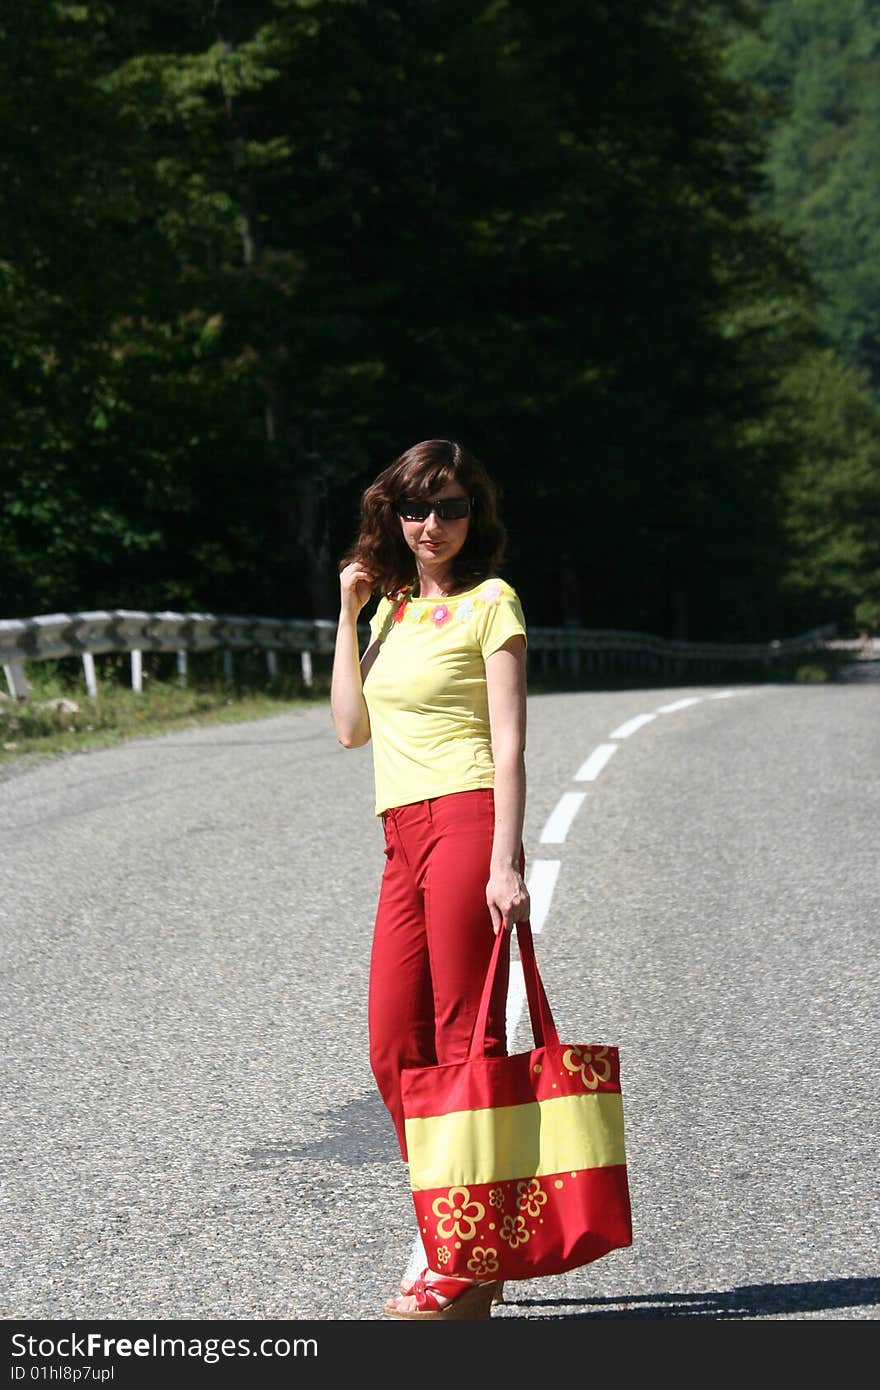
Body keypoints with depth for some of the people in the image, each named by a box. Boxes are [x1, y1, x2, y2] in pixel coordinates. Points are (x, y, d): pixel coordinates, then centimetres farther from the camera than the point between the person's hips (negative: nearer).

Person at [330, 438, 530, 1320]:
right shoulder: (392, 608, 19)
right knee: (394, 1048, 5)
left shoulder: (490, 601, -2)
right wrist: (348, 614, 12)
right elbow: (351, 727, 15)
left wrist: (504, 860, -16)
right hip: (404, 838, 8)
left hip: (466, 821, -8)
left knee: (465, 1040, -7)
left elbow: (509, 743, -8)